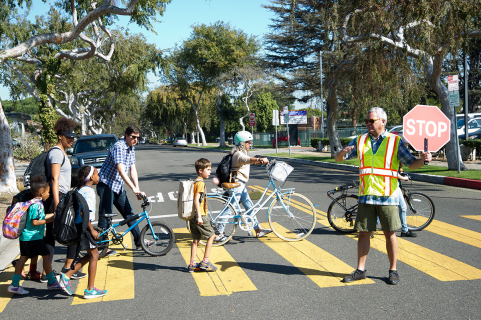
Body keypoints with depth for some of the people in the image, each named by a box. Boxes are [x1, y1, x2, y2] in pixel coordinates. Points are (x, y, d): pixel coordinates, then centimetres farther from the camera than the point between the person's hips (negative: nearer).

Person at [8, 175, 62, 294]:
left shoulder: (36, 203, 12)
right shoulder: (37, 205, -18)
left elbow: (40, 217, 21)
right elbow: (34, 222, -20)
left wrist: (54, 214, 27)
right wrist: (49, 220, -15)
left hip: (25, 236, 10)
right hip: (33, 237, -10)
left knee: (23, 258, 12)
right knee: (46, 256, 0)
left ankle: (14, 285, 17)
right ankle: (51, 282, 9)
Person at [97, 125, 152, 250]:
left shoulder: (131, 149, 9)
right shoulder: (118, 147, -19)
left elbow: (132, 170, 7)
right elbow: (121, 171, -28)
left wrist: (137, 189, -4)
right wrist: (134, 189, -32)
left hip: (118, 186, 9)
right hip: (107, 185, -9)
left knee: (129, 213, 8)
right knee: (105, 216, -5)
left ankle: (139, 242, 13)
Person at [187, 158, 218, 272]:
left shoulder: (195, 182, 16)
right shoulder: (200, 183, -14)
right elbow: (196, 200, -22)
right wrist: (199, 216, -24)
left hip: (193, 216, 9)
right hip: (200, 215, -9)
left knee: (195, 240, 12)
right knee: (211, 236, 3)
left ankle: (192, 264, 15)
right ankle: (205, 262, 4)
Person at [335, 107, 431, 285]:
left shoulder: (395, 141, 1)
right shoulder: (360, 141, 9)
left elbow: (411, 164, 0)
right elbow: (338, 158, 9)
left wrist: (423, 160, -21)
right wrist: (344, 152, -15)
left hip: (387, 196, -2)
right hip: (366, 196, 3)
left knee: (390, 233, 3)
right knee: (364, 233, 7)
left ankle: (393, 270, 17)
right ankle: (360, 270, 17)